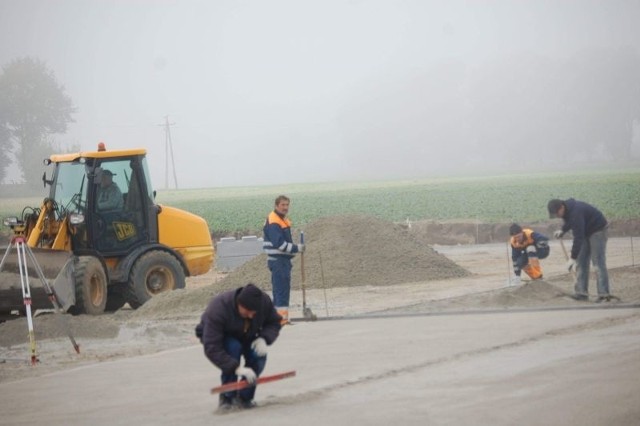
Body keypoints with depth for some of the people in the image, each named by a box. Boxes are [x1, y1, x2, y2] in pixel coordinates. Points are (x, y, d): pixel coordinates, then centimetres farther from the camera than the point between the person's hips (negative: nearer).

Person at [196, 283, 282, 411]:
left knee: (258, 355, -27)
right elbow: (212, 349, -41)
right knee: (233, 348, -36)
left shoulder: (264, 301, -26)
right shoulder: (218, 309, -39)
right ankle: (227, 398, -22)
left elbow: (274, 323, -7)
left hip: (245, 337, 4)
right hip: (218, 337, -4)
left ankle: (244, 397, -7)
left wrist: (264, 339, -29)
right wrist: (237, 368, -49)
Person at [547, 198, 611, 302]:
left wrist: (573, 257, -31)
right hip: (586, 232, 10)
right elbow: (569, 222, 18)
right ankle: (582, 292, 5)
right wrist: (562, 230, -2)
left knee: (598, 263, -14)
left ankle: (603, 294, -17)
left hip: (597, 230, -10)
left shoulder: (575, 213, -34)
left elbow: (578, 238, -34)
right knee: (581, 262, 4)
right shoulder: (566, 209, -4)